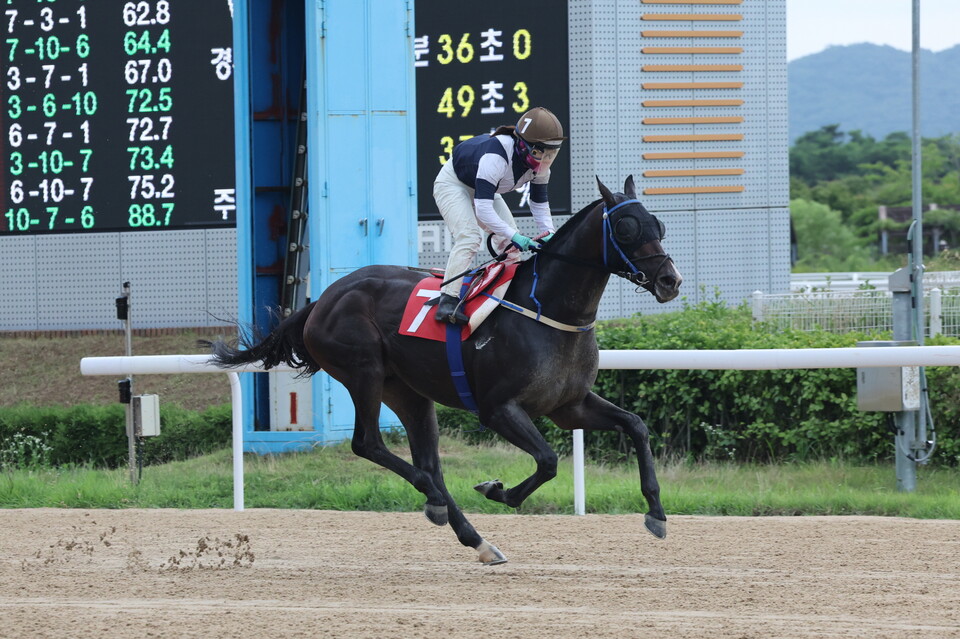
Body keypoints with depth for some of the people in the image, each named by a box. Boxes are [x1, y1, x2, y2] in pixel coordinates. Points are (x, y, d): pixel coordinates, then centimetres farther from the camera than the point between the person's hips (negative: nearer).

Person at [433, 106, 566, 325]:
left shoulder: (540, 162, -17)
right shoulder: (496, 157, -42)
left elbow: (539, 201, -4)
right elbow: (482, 208, -45)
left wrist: (548, 233, -21)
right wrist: (514, 236, -48)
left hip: (482, 189, 9)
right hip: (453, 183, -9)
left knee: (510, 241, 0)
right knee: (469, 236, -28)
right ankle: (448, 301, -33)